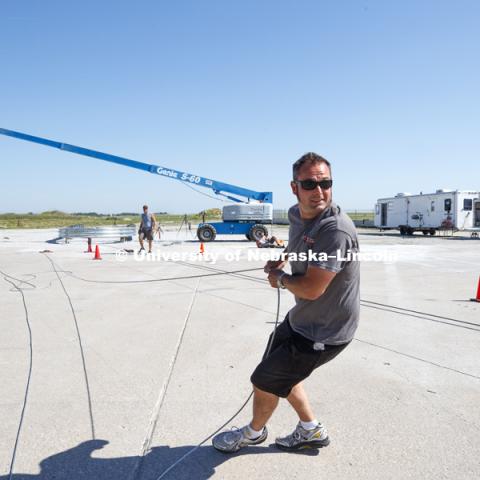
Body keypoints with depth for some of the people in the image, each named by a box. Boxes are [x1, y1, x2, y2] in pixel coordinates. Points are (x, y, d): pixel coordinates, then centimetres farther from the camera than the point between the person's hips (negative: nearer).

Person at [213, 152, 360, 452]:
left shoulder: (336, 230, -31)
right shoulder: (296, 214, -3)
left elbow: (311, 289, -31)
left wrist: (279, 278, -12)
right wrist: (282, 258, 2)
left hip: (324, 332, -9)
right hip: (301, 318, 9)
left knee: (264, 381, 8)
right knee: (282, 370, 26)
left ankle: (254, 433, 40)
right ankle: (311, 431, 47)